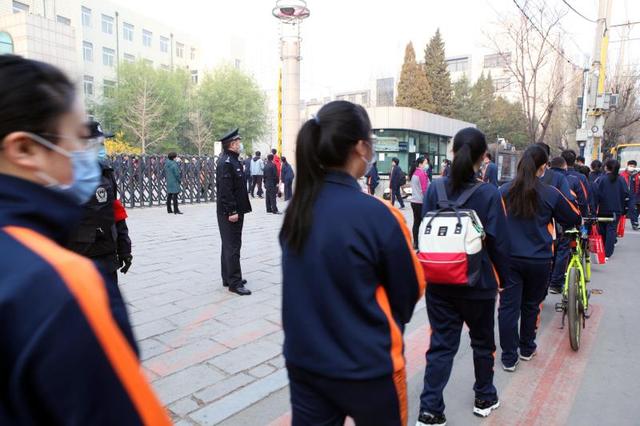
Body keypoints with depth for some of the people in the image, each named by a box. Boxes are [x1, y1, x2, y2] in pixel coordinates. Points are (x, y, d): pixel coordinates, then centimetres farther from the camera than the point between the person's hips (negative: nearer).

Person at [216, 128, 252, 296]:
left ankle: (228, 278, 26)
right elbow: (225, 190, -23)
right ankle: (234, 283, 1)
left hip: (235, 211, 11)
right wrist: (232, 211, -24)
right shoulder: (226, 163, -17)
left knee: (230, 245, 16)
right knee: (232, 246, -6)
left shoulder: (233, 161, 15)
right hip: (230, 212, -11)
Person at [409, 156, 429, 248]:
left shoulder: (414, 173, 12)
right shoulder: (422, 173, -13)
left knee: (416, 222, 10)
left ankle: (415, 243, 14)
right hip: (421, 202, -8)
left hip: (414, 201, 8)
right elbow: (425, 189, -16)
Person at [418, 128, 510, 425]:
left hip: (439, 283, 2)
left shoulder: (434, 190, -6)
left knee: (441, 345, 11)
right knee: (482, 341, 21)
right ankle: (484, 399, 40)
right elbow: (499, 244, -10)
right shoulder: (489, 194, -14)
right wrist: (504, 278, 5)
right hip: (478, 284, -2)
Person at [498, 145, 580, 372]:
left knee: (508, 306, 5)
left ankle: (509, 357, 11)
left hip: (508, 258, 0)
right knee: (531, 305, 18)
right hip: (538, 260, 0)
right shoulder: (550, 194, -9)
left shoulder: (503, 191, -4)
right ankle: (527, 349, 35)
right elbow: (574, 219, 5)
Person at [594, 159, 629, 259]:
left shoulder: (601, 179, -9)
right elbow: (626, 195, 2)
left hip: (603, 209, -1)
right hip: (616, 210, 1)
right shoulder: (621, 180, -1)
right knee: (612, 230, 2)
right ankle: (607, 253, -3)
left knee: (602, 230, 13)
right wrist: (624, 209, 10)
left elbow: (596, 194, -11)